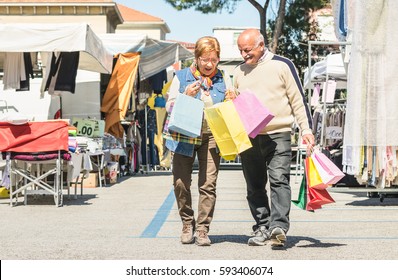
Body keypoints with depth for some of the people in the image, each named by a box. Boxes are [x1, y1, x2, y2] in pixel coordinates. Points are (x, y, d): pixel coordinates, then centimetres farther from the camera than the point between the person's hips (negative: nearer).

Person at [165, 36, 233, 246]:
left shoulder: (223, 78, 10)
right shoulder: (182, 77, 5)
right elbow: (170, 107, 3)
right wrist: (186, 96, -14)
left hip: (211, 137, 0)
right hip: (185, 136, 0)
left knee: (208, 185, -6)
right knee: (181, 183, -2)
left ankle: (202, 229, 3)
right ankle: (187, 224, 18)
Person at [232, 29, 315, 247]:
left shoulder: (282, 65, 3)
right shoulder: (238, 72, 16)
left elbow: (298, 99, 3)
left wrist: (306, 129, -3)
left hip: (278, 135, -5)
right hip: (248, 137, 5)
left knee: (279, 179, -17)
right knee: (254, 186, 6)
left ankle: (279, 227, -23)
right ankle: (262, 228, 13)